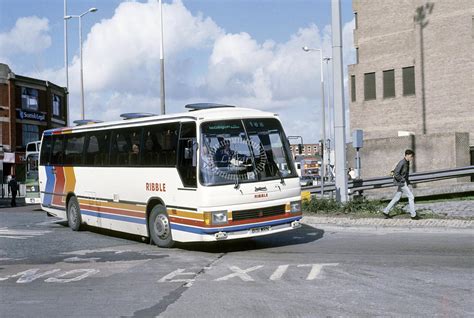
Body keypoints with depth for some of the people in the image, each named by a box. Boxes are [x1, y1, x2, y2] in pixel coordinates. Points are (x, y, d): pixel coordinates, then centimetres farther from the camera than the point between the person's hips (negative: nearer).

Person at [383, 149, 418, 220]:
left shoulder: (407, 162, 9)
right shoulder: (402, 163, -21)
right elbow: (396, 174, -24)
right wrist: (402, 179, -17)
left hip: (404, 183, 10)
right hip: (402, 183, -10)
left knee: (397, 198, 13)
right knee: (411, 197, -5)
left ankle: (386, 211, 19)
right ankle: (413, 215, 2)